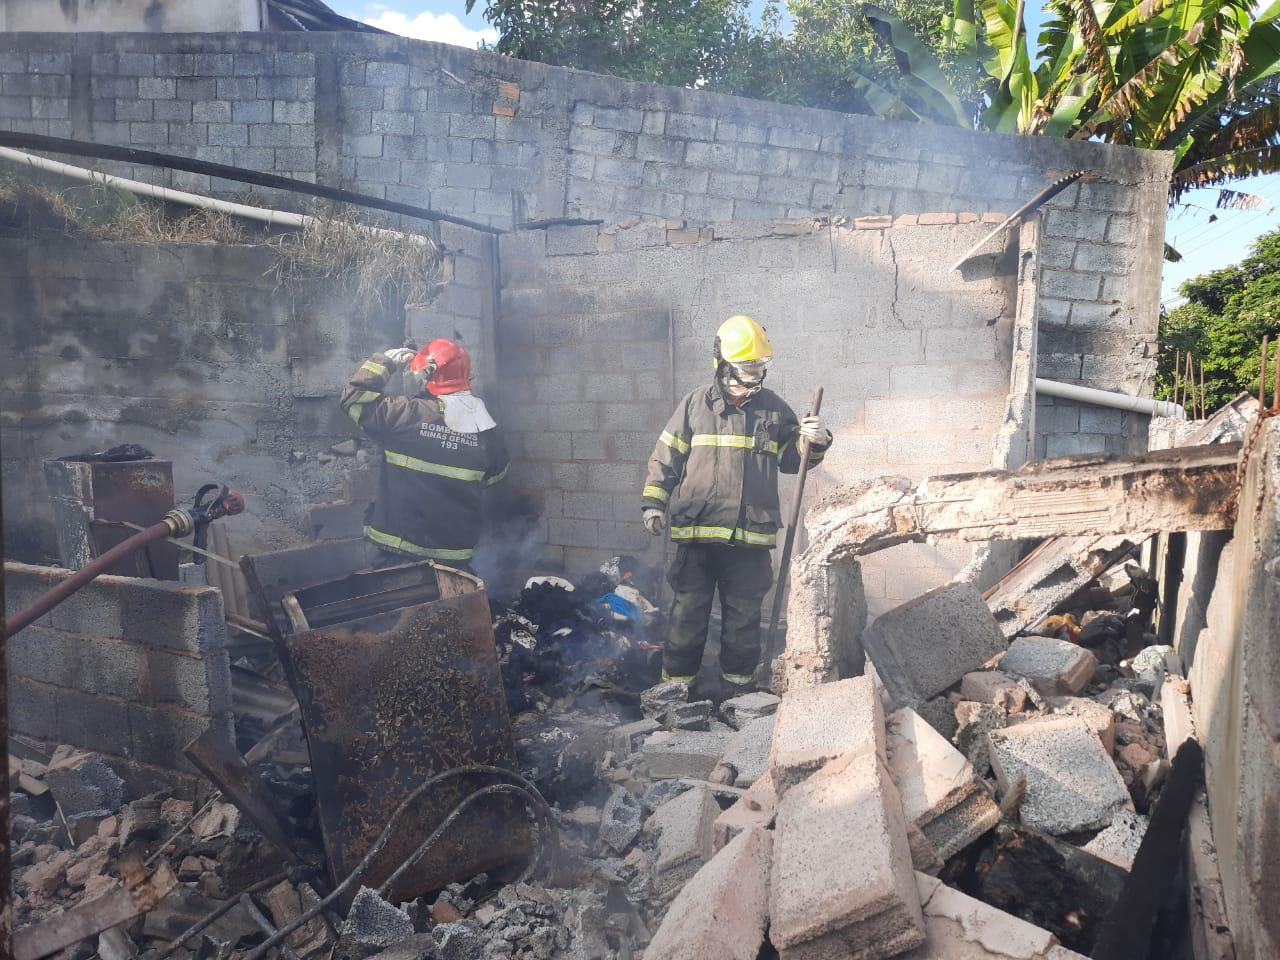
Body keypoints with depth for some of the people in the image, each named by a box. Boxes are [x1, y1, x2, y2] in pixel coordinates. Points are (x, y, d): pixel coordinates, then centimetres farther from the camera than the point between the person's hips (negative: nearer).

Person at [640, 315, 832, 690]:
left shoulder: (774, 408, 8)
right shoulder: (696, 405, 2)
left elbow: (792, 459, 16)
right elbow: (665, 457, 4)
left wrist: (815, 443, -5)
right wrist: (653, 501, -5)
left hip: (752, 533, 2)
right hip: (697, 531, -1)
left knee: (744, 612, 12)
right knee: (689, 609, 5)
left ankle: (740, 678, 27)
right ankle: (677, 677, 19)